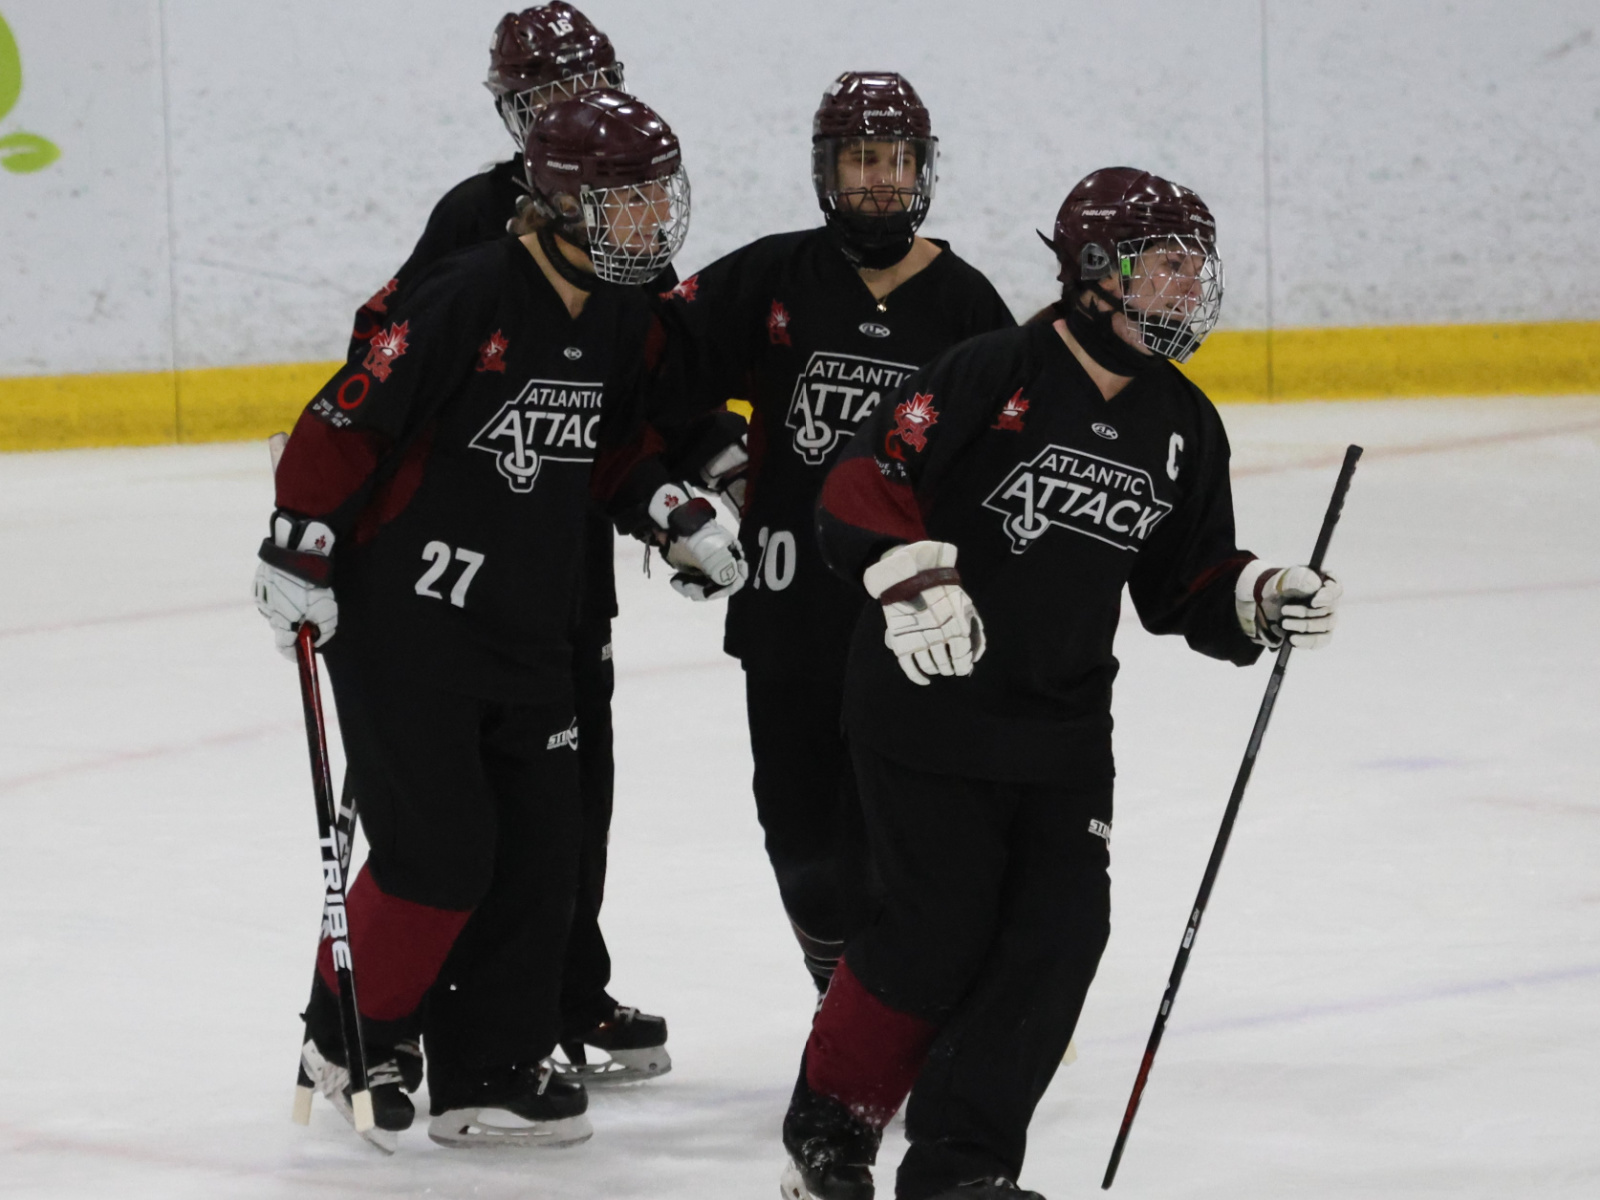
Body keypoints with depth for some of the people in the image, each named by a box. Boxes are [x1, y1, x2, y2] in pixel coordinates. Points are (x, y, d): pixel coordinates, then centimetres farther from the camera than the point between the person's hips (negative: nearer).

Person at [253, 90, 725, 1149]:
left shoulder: (629, 323, 5)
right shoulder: (471, 298, -19)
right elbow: (348, 415, -16)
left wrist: (673, 510, 3)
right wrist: (300, 550, -15)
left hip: (529, 626, 8)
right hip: (399, 618, -7)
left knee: (543, 850, 4)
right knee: (437, 851, -8)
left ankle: (491, 1073, 13)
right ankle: (352, 1037, 14)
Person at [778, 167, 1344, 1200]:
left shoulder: (1182, 427, 8)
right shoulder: (992, 376, -12)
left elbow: (1182, 582, 14)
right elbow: (862, 483, -15)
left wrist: (1260, 601, -4)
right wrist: (911, 573, -29)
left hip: (1065, 727, 6)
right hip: (931, 701, -6)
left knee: (1062, 929, -3)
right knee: (941, 929, -7)